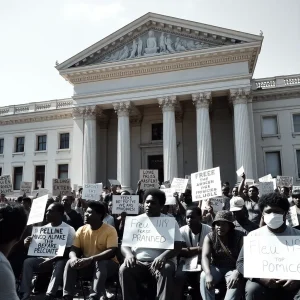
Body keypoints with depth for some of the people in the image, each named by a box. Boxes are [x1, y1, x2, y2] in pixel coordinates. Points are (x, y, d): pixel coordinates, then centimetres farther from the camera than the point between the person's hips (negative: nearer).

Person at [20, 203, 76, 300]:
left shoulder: (69, 229, -6)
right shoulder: (44, 228, 9)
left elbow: (68, 251, -11)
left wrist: (52, 260, -24)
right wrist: (29, 244, -11)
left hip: (58, 260, -4)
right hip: (44, 258, 5)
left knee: (60, 264, -36)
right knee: (27, 262, -21)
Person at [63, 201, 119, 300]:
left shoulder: (110, 230, -14)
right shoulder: (81, 230, 1)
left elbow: (112, 252, -25)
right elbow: (73, 250, -2)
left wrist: (91, 259, -36)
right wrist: (74, 258, -28)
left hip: (107, 264, -4)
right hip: (86, 265, 4)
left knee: (101, 264, -36)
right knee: (70, 263, -21)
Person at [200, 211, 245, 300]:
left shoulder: (239, 236, -11)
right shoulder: (210, 237, -8)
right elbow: (205, 256, -20)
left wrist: (237, 272, -39)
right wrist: (208, 273, -39)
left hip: (233, 269, -1)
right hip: (216, 268, 1)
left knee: (237, 281, -33)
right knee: (204, 276, -29)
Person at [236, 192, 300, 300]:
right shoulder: (254, 235, 3)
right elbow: (241, 263, 0)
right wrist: (260, 277, -17)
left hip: (291, 284, 1)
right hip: (264, 282, -1)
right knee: (253, 289, -31)